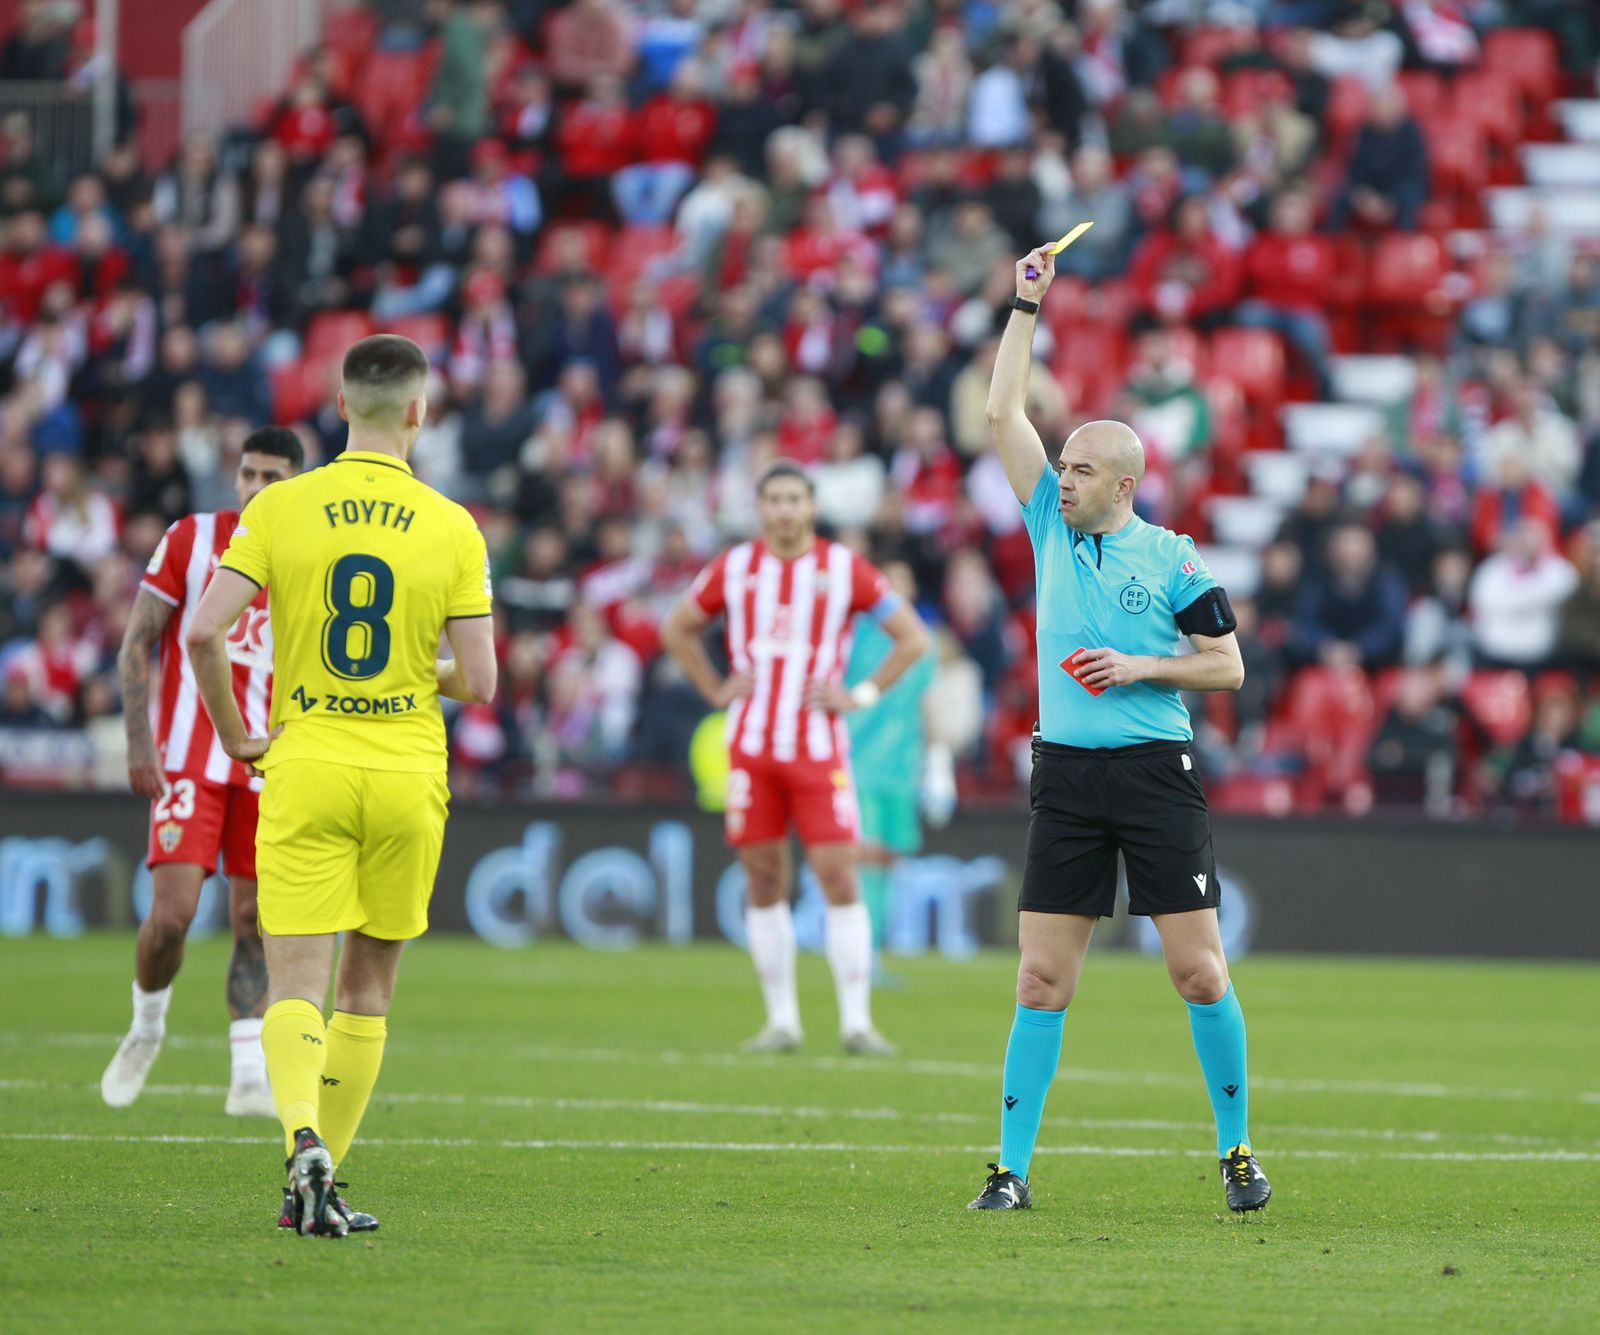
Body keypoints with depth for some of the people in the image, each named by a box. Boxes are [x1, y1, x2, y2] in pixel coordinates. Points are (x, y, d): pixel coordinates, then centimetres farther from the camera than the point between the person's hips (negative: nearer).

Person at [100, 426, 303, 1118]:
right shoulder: (191, 539, -2)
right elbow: (136, 646, -1)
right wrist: (139, 743, -10)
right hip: (188, 759, -2)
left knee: (255, 923, 2)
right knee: (171, 913, -13)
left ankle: (249, 1075, 8)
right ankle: (146, 1029, 14)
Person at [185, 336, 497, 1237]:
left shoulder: (280, 509, -2)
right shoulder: (453, 528, -2)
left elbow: (204, 631, -10)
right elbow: (479, 682, -3)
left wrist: (234, 734, 4)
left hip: (305, 767, 0)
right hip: (407, 774, 0)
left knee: (296, 986, -3)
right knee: (369, 986, 13)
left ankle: (304, 1138, -30)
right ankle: (323, 1183, 15)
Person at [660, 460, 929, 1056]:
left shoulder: (844, 569, -1)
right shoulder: (735, 568, 6)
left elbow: (913, 638, 4)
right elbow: (677, 628, 20)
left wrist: (862, 695, -4)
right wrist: (716, 690, 9)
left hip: (819, 749, -2)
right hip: (750, 748, 2)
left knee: (838, 877, -9)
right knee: (764, 882, 3)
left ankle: (856, 1022, -7)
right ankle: (782, 1021, 10)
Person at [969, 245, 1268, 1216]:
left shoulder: (1174, 559, 0)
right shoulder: (1053, 529, 10)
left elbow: (1228, 666, 3)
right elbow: (1004, 415, 8)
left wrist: (1141, 666, -10)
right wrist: (1026, 309, 6)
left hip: (1156, 772, -3)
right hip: (1067, 777, 3)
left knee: (1200, 973, -4)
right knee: (1042, 983, -1)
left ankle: (1238, 1152, 8)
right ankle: (1013, 1171, 0)